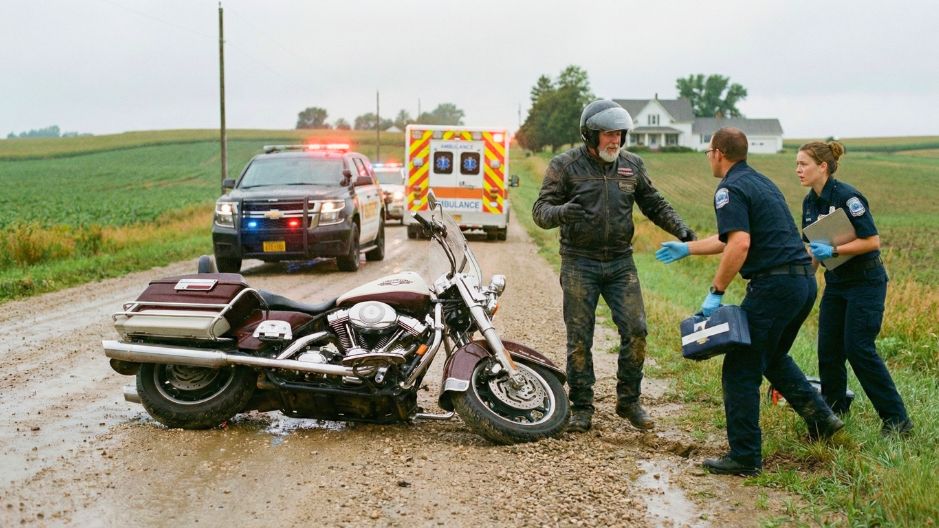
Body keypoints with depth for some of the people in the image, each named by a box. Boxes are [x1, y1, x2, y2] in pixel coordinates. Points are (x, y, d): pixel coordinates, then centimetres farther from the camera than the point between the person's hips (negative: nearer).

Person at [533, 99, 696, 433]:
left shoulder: (632, 165, 7)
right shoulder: (565, 165, -4)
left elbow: (654, 204, 17)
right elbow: (540, 210, -9)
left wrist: (681, 230, 3)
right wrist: (561, 212, -31)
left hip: (621, 262, 3)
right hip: (579, 264, -3)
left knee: (635, 331, -3)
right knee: (579, 338, 0)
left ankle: (628, 401, 14)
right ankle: (581, 408, 13)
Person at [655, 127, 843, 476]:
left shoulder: (730, 189, -9)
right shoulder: (761, 182, 21)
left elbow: (739, 245, -23)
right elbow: (733, 238, 32)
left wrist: (716, 292, -15)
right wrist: (686, 249, 40)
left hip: (774, 284, -10)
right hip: (805, 280, 10)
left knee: (741, 369, 0)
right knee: (773, 356, 29)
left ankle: (744, 457, 2)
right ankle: (819, 416, 22)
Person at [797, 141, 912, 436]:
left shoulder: (847, 197, -20)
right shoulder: (810, 202, 5)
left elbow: (872, 241, -22)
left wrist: (832, 251, -27)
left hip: (865, 281, -8)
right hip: (836, 282, 8)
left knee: (858, 348, -11)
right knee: (829, 348, 6)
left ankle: (897, 420, -3)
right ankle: (834, 412, 21)